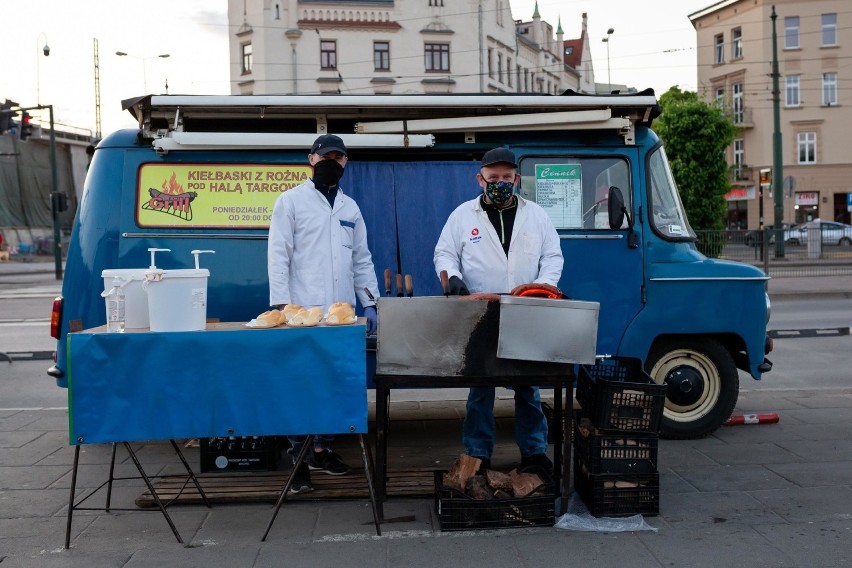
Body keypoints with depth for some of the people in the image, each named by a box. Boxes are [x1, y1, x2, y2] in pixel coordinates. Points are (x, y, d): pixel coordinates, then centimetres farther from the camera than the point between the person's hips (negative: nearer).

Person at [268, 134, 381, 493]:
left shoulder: (350, 207, 16)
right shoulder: (291, 200, 1)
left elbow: (361, 259, 16)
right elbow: (278, 256, -5)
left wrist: (370, 302, 7)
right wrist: (282, 304, -13)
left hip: (342, 313, 5)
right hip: (303, 312, -5)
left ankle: (323, 449, 23)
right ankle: (299, 460, 4)